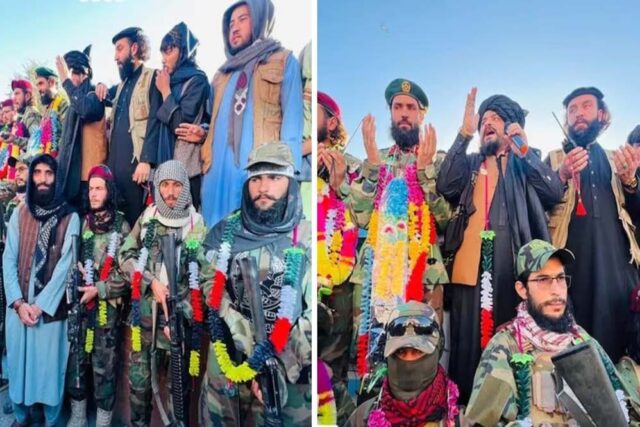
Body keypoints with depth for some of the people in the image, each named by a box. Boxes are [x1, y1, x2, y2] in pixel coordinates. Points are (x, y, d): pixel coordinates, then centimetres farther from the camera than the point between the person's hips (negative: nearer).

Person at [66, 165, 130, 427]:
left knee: (104, 364, 0)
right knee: (76, 358, 10)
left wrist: (99, 289, -13)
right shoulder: (82, 222, 9)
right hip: (79, 301, 4)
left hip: (107, 303, -4)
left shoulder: (121, 226, -3)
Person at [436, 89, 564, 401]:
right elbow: (446, 187, -1)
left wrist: (524, 150, -4)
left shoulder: (528, 162, 19)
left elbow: (554, 192, 1)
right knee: (470, 341, -2)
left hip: (514, 263, -1)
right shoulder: (469, 163, 21)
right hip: (472, 264, 1)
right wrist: (464, 134, -4)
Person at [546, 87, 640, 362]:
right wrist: (562, 176, -16)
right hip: (571, 265, -2)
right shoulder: (553, 159, 12)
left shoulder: (617, 159, 20)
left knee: (616, 340, -1)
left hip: (617, 263, 3)